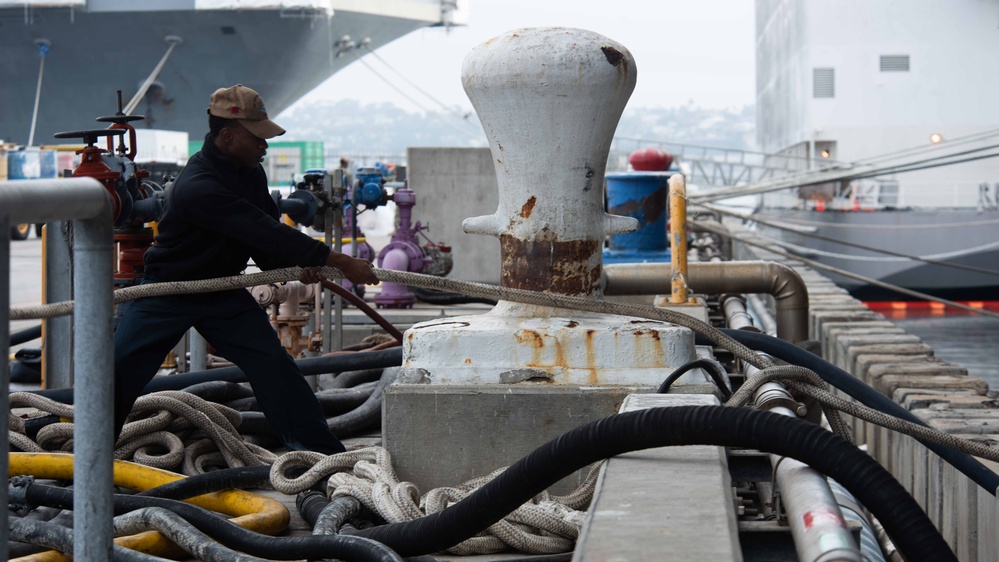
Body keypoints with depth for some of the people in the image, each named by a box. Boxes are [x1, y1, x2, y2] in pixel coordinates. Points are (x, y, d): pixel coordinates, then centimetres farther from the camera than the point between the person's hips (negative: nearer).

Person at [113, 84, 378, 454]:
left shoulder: (251, 173, -3)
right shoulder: (196, 186, -31)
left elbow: (265, 239, 7)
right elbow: (262, 232, -34)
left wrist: (296, 267, -17)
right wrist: (338, 261, -34)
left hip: (223, 291, 6)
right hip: (167, 290, -6)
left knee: (272, 363, -6)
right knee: (118, 367, -6)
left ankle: (322, 451, -1)